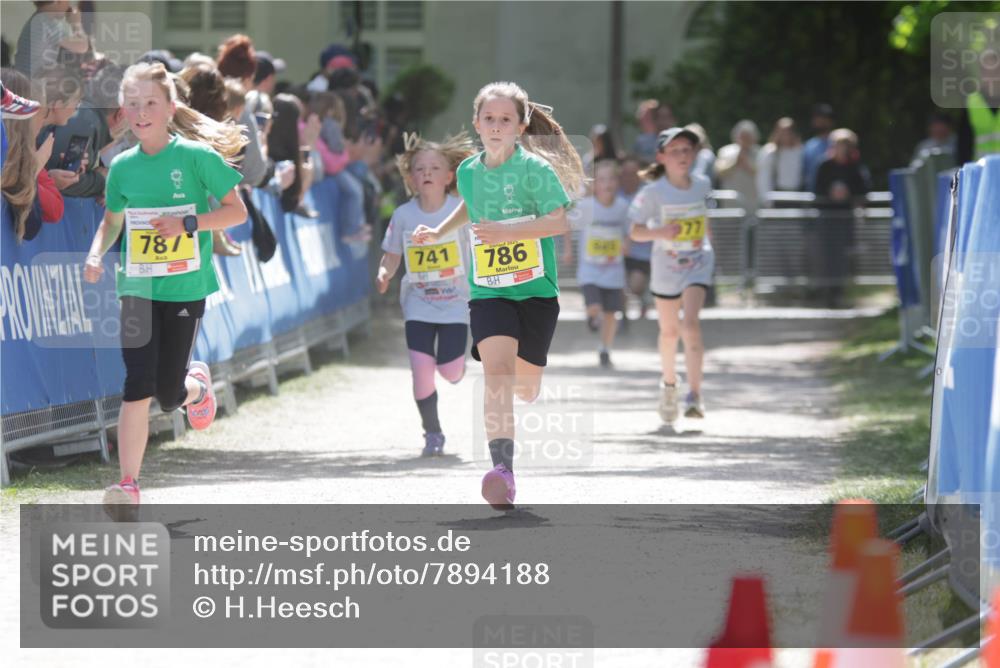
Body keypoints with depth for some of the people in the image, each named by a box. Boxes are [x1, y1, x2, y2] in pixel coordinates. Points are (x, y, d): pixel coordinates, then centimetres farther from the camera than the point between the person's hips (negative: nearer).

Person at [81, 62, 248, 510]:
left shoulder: (197, 156, -7)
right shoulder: (123, 165, 4)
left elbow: (237, 211, -5)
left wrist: (189, 223, -19)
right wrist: (96, 254, 0)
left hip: (185, 287, -2)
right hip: (137, 288, 2)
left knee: (168, 395, 1)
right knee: (137, 387, -11)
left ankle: (197, 384, 38)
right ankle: (128, 486, -8)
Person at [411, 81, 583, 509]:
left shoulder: (535, 169, -9)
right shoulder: (469, 172, 6)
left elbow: (560, 221, -17)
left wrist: (508, 229, -25)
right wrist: (439, 233, 20)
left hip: (536, 290, -2)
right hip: (488, 292, 2)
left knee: (525, 388, 9)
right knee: (497, 371, -21)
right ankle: (502, 468, -25)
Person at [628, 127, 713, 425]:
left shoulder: (701, 185, -3)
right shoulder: (654, 192, -13)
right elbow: (636, 231, -11)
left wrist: (708, 244, 21)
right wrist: (660, 233, -28)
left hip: (698, 263, 0)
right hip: (666, 266, 0)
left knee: (690, 324, -19)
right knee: (669, 330, 13)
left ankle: (694, 393, -21)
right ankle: (669, 384, 39)